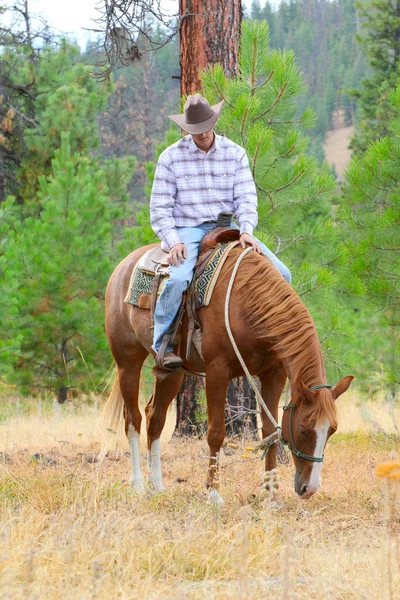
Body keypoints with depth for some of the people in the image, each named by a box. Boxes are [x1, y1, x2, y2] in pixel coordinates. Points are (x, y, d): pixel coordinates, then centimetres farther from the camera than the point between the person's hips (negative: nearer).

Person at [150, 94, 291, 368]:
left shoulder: (235, 154, 5)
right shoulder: (171, 157, -2)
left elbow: (246, 197, 1)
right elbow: (160, 207, -2)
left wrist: (246, 230, -17)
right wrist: (173, 241, -17)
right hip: (186, 230, -3)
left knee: (280, 274, -10)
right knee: (177, 279, -34)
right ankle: (164, 345, -21)